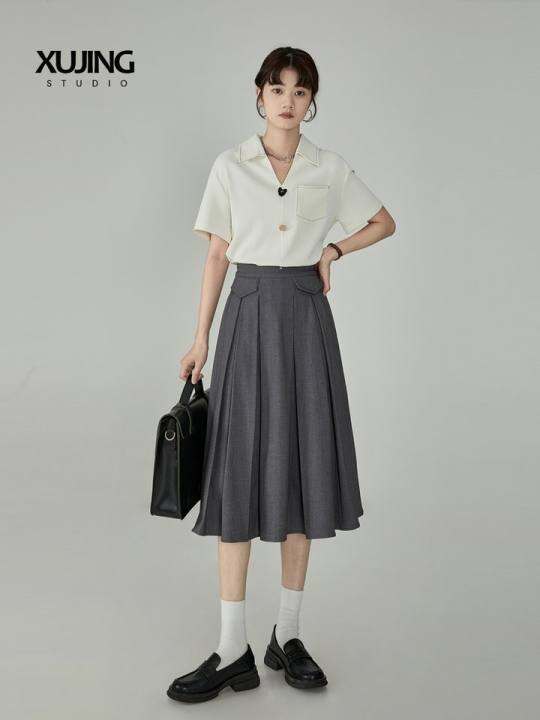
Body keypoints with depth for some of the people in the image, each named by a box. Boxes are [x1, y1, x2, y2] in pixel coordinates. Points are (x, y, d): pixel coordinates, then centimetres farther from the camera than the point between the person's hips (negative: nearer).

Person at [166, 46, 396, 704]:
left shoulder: (330, 169, 7)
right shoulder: (230, 166, 4)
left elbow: (385, 222, 20)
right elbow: (217, 256, 5)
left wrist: (333, 250, 5)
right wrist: (200, 339, 1)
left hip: (306, 317, 1)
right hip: (249, 314, -1)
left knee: (303, 470, 2)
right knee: (237, 474, -5)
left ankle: (287, 636, 15)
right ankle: (233, 652, 1)